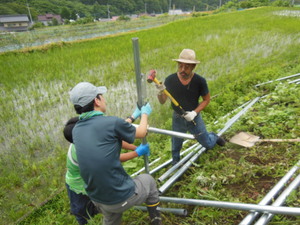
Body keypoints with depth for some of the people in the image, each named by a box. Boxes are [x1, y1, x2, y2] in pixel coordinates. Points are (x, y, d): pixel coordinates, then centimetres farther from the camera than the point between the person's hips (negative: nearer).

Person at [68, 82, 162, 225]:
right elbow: (141, 133, -1)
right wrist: (145, 114, 20)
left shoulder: (76, 130, 0)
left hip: (97, 200, 6)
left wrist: (134, 116, 23)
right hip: (123, 198, -5)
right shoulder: (112, 122, -21)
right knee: (148, 180, 25)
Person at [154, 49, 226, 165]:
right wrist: (160, 92, -34)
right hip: (177, 119, 1)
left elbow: (206, 100, -7)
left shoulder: (200, 81, -21)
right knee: (176, 147, 19)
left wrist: (195, 112, -21)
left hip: (194, 118, 0)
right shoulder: (170, 80, -20)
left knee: (208, 144, 17)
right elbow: (162, 102, -13)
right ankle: (175, 164, 49)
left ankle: (214, 137, 53)